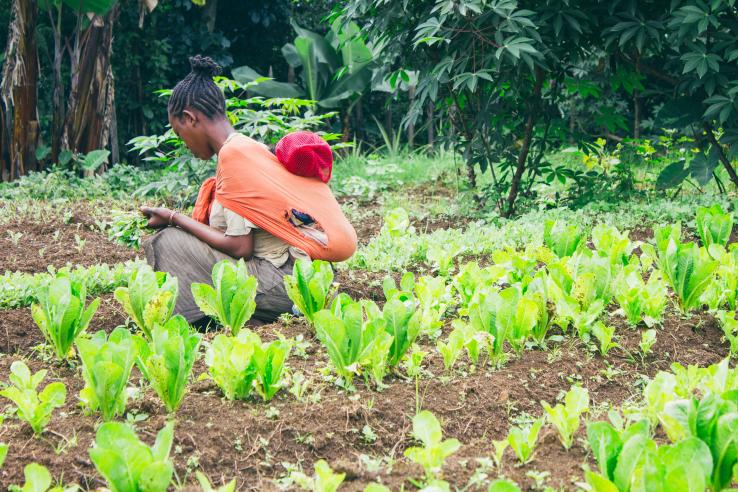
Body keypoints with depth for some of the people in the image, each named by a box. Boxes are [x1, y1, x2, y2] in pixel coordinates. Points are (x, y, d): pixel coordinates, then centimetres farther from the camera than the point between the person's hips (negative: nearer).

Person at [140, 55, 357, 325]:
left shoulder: (233, 153, -13)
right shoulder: (250, 147, 14)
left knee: (168, 241, -8)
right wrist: (177, 220, 14)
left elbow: (240, 247, -15)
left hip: (280, 285, -9)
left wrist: (174, 218, -5)